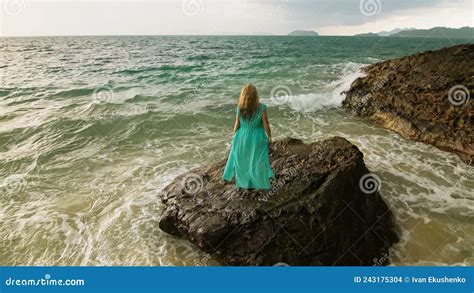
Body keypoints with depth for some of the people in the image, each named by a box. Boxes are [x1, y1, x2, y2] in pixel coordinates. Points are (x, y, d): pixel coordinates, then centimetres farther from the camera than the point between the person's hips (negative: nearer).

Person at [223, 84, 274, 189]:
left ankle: (242, 183, 33)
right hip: (257, 138, -2)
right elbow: (266, 124, -11)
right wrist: (269, 137, 3)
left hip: (242, 137, 2)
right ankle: (262, 184, 26)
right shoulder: (261, 107, -17)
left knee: (241, 161, 19)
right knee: (257, 162, 13)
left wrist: (235, 137, 11)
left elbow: (237, 124, -4)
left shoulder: (240, 108, -12)